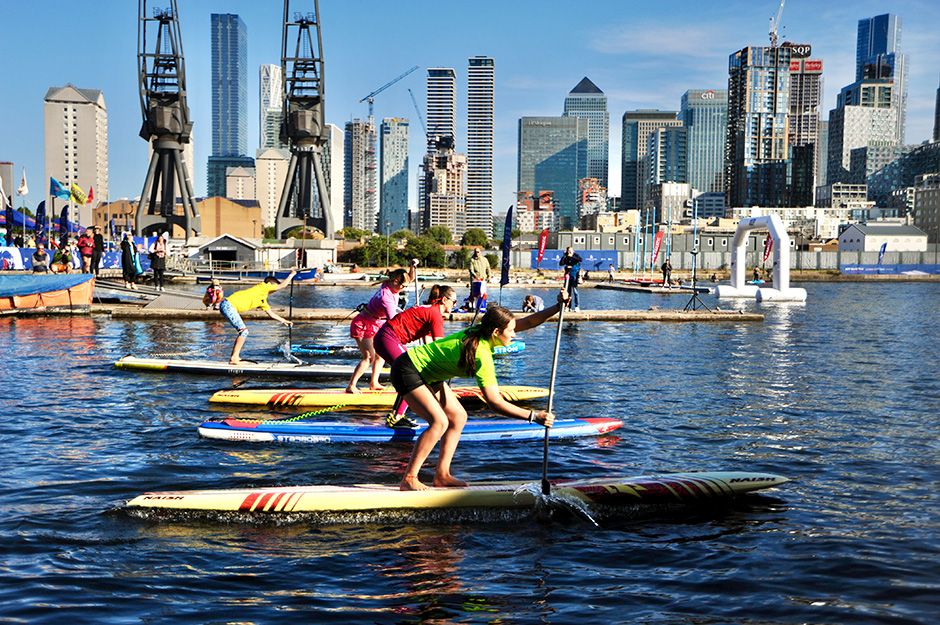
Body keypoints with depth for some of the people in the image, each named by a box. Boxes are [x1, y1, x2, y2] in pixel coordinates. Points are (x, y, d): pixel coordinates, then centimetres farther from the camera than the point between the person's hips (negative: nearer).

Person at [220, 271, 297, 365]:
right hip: (228, 305, -10)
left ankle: (234, 357, 17)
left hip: (228, 307, 10)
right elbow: (282, 285, -4)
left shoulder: (263, 300, 22)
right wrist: (291, 275, 10)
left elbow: (270, 313, 32)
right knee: (244, 331, -11)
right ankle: (234, 359, -10)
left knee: (243, 332, 15)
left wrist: (283, 321, 31)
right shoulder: (262, 287, -4)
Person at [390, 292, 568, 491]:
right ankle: (408, 480, -13)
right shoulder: (481, 355, -31)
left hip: (426, 373, 10)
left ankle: (441, 475, 10)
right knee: (440, 422, -21)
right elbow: (494, 402, -34)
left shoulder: (482, 331, -6)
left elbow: (527, 322, 0)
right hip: (407, 371, -10)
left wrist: (558, 307, -11)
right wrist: (533, 416, -34)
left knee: (459, 417, 6)